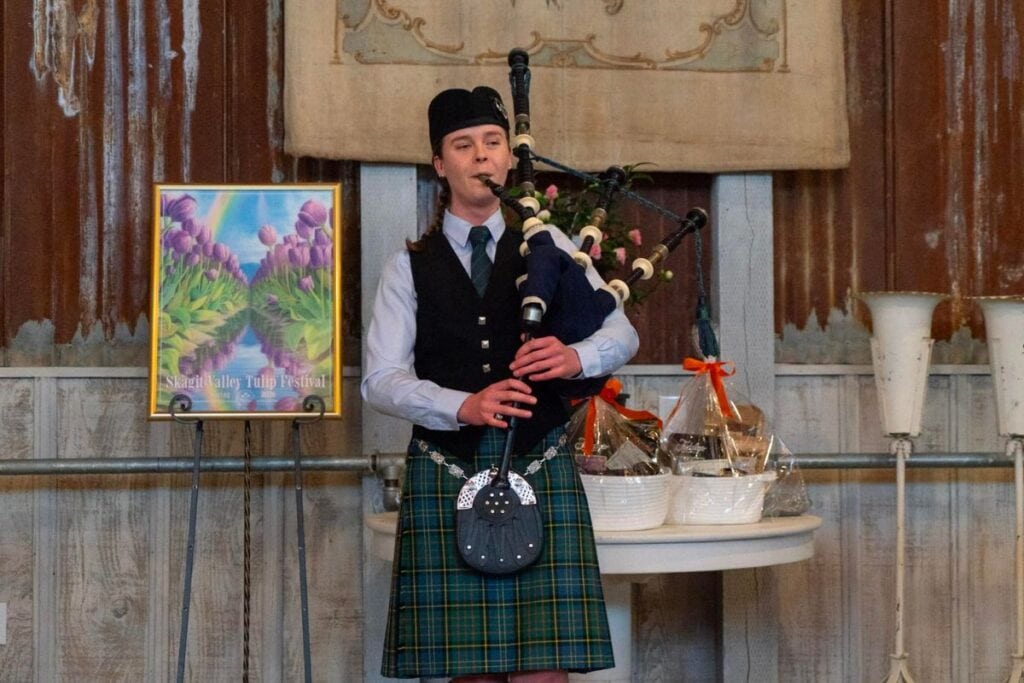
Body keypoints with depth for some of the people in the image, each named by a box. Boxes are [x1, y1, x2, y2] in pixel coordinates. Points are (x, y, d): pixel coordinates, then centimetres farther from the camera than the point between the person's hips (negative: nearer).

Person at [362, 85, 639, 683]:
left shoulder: (550, 249, 13)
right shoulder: (410, 267, 9)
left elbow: (622, 334, 7)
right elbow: (381, 379, 0)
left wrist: (578, 357, -16)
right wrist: (463, 406, -18)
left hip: (542, 474, 0)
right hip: (446, 478, 0)